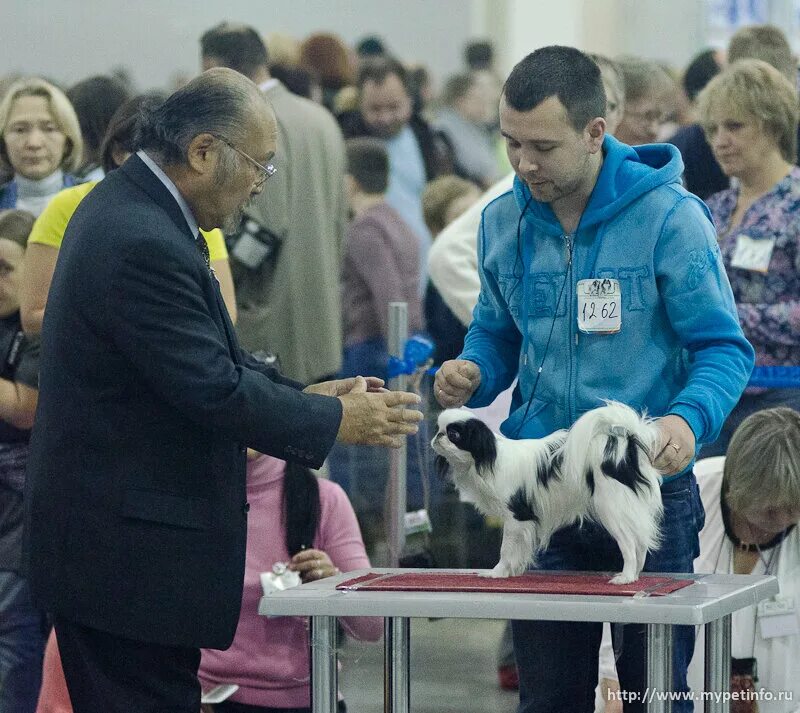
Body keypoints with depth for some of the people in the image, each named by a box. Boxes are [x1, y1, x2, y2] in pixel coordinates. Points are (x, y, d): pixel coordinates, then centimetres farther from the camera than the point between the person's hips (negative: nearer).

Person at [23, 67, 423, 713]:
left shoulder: (127, 205, 11)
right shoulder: (146, 246, -23)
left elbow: (210, 359, 19)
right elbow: (214, 392, -22)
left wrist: (303, 394, 10)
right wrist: (335, 421, -10)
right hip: (130, 556, -11)